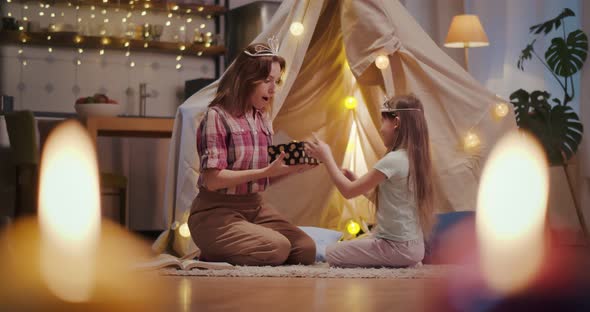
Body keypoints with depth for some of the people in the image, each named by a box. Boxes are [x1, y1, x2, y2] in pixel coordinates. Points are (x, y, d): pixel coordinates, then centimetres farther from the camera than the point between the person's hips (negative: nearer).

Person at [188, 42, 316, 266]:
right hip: (217, 211, -8)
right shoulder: (217, 116, -13)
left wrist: (290, 168, -6)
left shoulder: (262, 120, 10)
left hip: (255, 206, 8)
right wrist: (266, 171, -23)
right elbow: (212, 180, -19)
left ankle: (225, 251, 6)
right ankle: (212, 255, -2)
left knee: (306, 250, -10)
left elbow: (265, 177, 13)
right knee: (278, 249, -27)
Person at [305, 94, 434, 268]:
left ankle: (395, 264, -3)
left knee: (332, 253, 2)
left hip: (398, 247, -9)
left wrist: (326, 157, -5)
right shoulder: (416, 159, 7)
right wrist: (357, 180, 8)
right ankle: (401, 263, 9)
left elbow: (349, 191, -14)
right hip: (413, 245, 9)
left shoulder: (393, 160, -20)